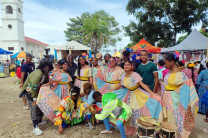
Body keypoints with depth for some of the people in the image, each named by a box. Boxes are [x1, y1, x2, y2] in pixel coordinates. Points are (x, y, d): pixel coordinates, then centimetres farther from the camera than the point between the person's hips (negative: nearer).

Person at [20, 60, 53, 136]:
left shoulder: (45, 74, -4)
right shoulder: (38, 74, -32)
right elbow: (33, 88, -30)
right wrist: (35, 99, -22)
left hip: (38, 90, 9)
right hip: (30, 91, -8)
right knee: (34, 107, -12)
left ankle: (39, 121, 30)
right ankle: (35, 127, -5)